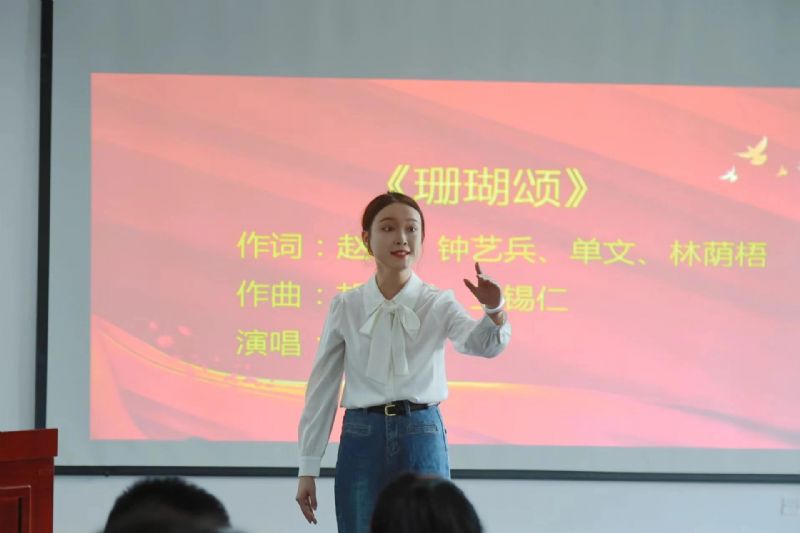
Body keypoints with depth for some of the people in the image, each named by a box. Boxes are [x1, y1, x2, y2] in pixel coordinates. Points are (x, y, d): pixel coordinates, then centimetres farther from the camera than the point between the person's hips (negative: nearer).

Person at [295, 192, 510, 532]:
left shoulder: (438, 304, 1)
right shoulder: (346, 306, 3)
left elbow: (482, 344, -19)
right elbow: (322, 388, 6)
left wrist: (494, 311, -43)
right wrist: (308, 467, 3)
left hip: (421, 437, -1)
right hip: (362, 438, 1)